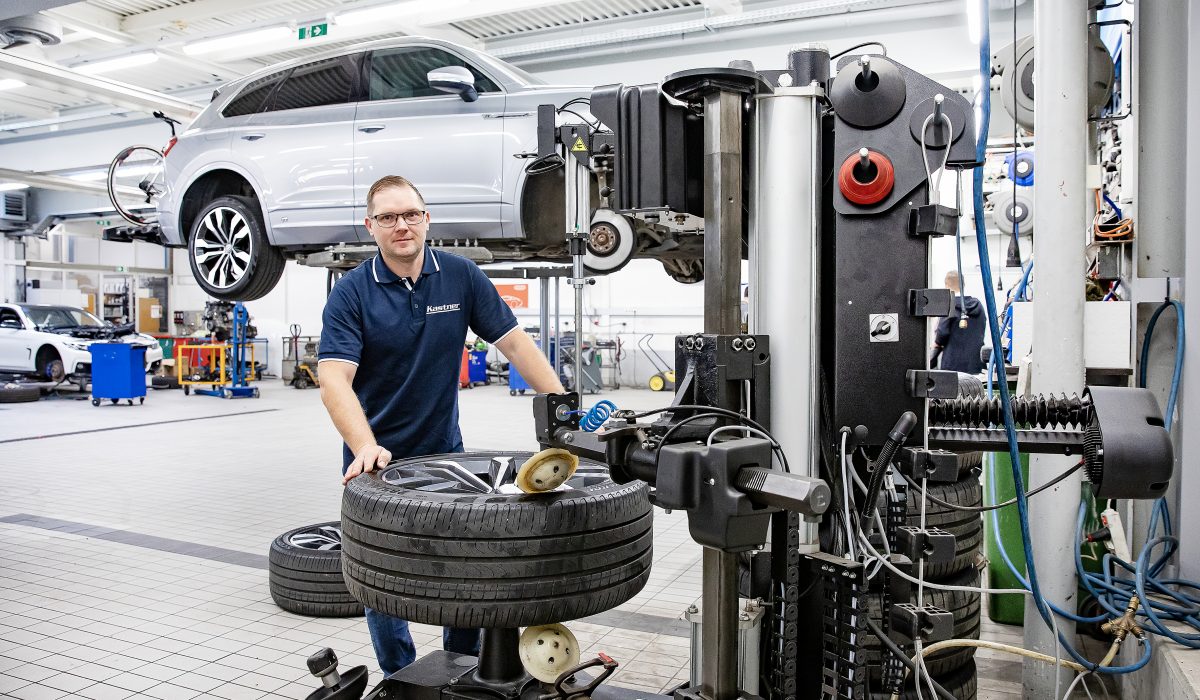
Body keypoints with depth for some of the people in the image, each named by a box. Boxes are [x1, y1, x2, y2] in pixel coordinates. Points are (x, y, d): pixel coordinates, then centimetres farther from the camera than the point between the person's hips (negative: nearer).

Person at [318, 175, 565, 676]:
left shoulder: (461, 277, -4)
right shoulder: (351, 293, -11)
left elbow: (512, 341, -4)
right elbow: (334, 379, -21)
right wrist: (365, 448, -36)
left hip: (445, 452, 2)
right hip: (378, 459, -2)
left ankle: (463, 666, 34)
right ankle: (401, 679, 30)